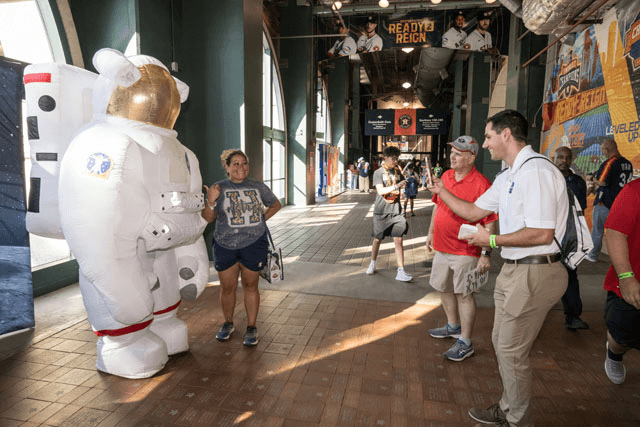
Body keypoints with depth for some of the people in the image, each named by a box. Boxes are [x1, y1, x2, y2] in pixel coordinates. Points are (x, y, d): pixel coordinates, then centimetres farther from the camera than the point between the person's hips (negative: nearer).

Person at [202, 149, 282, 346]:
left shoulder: (258, 187, 3)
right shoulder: (219, 189, 0)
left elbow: (276, 204, 18)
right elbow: (208, 218, -3)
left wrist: (261, 218, 5)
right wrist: (211, 201, -21)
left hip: (254, 244, 0)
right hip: (225, 245, 0)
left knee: (250, 286, 6)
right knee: (227, 287, 9)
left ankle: (251, 327, 21)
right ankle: (228, 323, 32)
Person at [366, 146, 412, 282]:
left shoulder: (397, 172, 9)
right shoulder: (379, 172, -4)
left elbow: (403, 184, 30)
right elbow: (380, 191, -18)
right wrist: (396, 186, -28)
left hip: (396, 211, 3)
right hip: (381, 211, -3)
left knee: (398, 241, -5)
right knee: (377, 240, 10)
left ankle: (401, 272, -3)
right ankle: (372, 264, 33)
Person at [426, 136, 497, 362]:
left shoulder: (481, 184, -16)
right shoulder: (446, 176, 7)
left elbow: (490, 223, -16)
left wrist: (486, 253, -19)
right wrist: (431, 232, 20)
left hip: (465, 251, -8)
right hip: (442, 247, 8)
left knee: (464, 294, 1)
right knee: (444, 288, 20)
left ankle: (465, 343, 16)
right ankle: (453, 326, 42)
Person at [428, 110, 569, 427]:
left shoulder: (536, 171, -19)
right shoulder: (507, 177, 13)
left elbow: (541, 234, -26)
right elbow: (473, 212, 20)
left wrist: (492, 240, -15)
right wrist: (441, 191, 15)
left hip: (534, 273, -10)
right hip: (514, 270, 10)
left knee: (512, 352, 3)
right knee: (501, 342, 20)